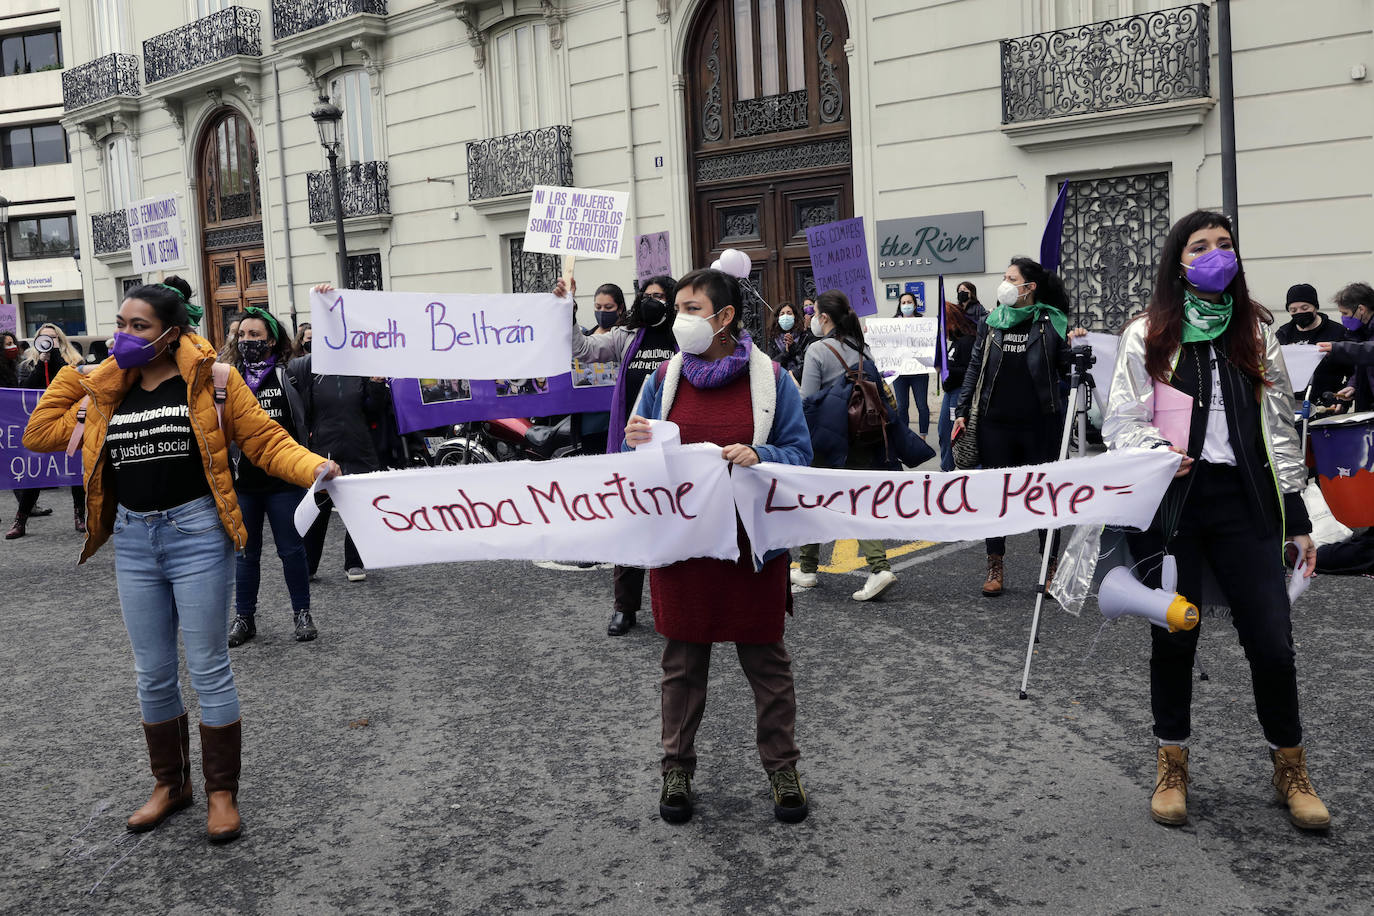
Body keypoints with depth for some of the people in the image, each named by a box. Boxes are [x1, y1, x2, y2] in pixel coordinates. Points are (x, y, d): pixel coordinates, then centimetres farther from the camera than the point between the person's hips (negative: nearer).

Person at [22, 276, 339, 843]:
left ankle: (222, 792, 17)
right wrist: (70, 372, 7)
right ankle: (170, 784, 32)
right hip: (133, 540, 5)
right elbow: (38, 435, 11)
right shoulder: (105, 391, 9)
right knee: (153, 675, 14)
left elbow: (265, 440, -8)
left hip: (195, 532, -5)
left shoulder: (210, 379, -5)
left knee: (208, 669, 2)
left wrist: (313, 468, -24)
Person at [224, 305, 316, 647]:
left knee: (292, 550, 7)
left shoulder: (290, 373, -1)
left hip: (284, 480, -2)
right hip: (241, 481, 2)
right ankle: (244, 617, 23)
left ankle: (302, 612, 21)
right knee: (245, 553, 13)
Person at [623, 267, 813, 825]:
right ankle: (677, 770, 26)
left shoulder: (771, 378, -2)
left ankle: (783, 768, 25)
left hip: (753, 542, -2)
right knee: (682, 658, 11)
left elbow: (799, 452, -2)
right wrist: (638, 443, -15)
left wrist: (758, 456, -22)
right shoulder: (664, 377, 4)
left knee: (765, 656, 9)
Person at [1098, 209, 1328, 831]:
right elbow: (1122, 423, 1)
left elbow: (1280, 430, 12)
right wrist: (1157, 452, -20)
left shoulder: (1255, 334, 12)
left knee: (1271, 637, -1)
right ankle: (1171, 764, 25)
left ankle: (1289, 766, 20)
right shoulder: (1146, 336, 3)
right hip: (1172, 501, -2)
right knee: (1174, 634, 6)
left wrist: (1297, 518, 9)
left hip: (1245, 501, 2)